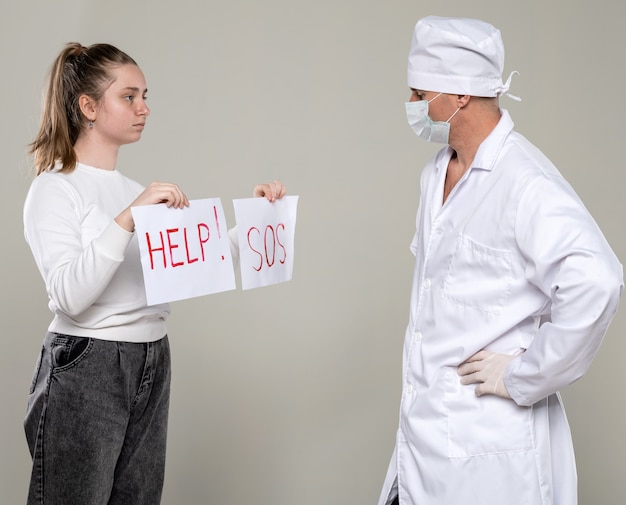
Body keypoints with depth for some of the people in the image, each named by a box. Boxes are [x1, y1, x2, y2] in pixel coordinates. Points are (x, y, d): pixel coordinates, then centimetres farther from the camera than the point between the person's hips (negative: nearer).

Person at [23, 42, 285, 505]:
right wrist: (128, 219, -27)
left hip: (152, 364, 7)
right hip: (84, 367, -6)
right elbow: (70, 297, -20)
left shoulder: (138, 191, 14)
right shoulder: (55, 189, -7)